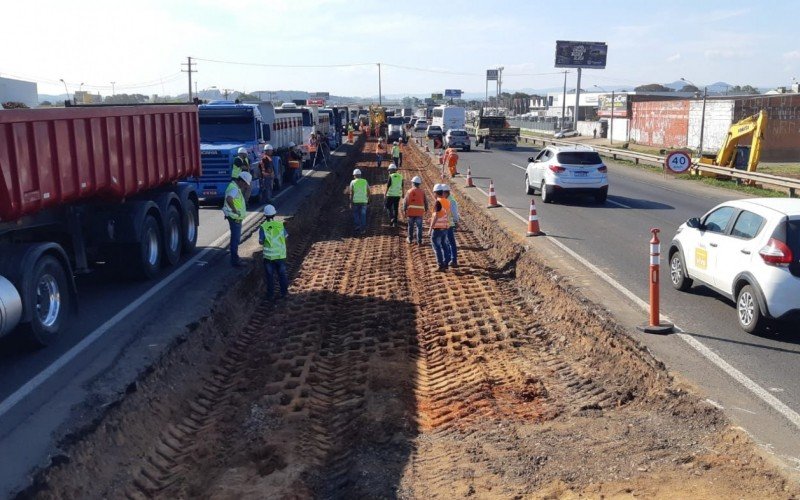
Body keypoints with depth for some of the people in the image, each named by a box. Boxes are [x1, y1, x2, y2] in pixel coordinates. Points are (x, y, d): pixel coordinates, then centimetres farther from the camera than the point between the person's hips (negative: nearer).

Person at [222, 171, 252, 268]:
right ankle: (235, 260, 4)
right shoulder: (234, 189, -22)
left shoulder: (236, 187, 11)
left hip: (237, 217, 11)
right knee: (235, 238, -3)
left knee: (236, 237, 20)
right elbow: (229, 199, -41)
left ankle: (235, 258, 32)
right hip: (235, 217, -11)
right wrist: (235, 210, -32)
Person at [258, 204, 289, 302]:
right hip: (280, 255, 2)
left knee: (269, 275, 10)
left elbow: (261, 242, -10)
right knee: (282, 274, 15)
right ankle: (284, 293, 23)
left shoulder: (263, 227, -12)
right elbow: (286, 236, 5)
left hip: (269, 255, -2)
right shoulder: (280, 225, -6)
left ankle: (271, 295, 14)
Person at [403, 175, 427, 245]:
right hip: (420, 212, 0)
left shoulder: (409, 191, -3)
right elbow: (425, 202, 6)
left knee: (410, 226, 14)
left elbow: (405, 202, -6)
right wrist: (426, 210, 19)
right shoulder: (422, 192, 1)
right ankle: (419, 241, 3)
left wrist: (404, 211, 0)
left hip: (411, 212, 0)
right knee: (419, 227, 4)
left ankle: (410, 239, 25)